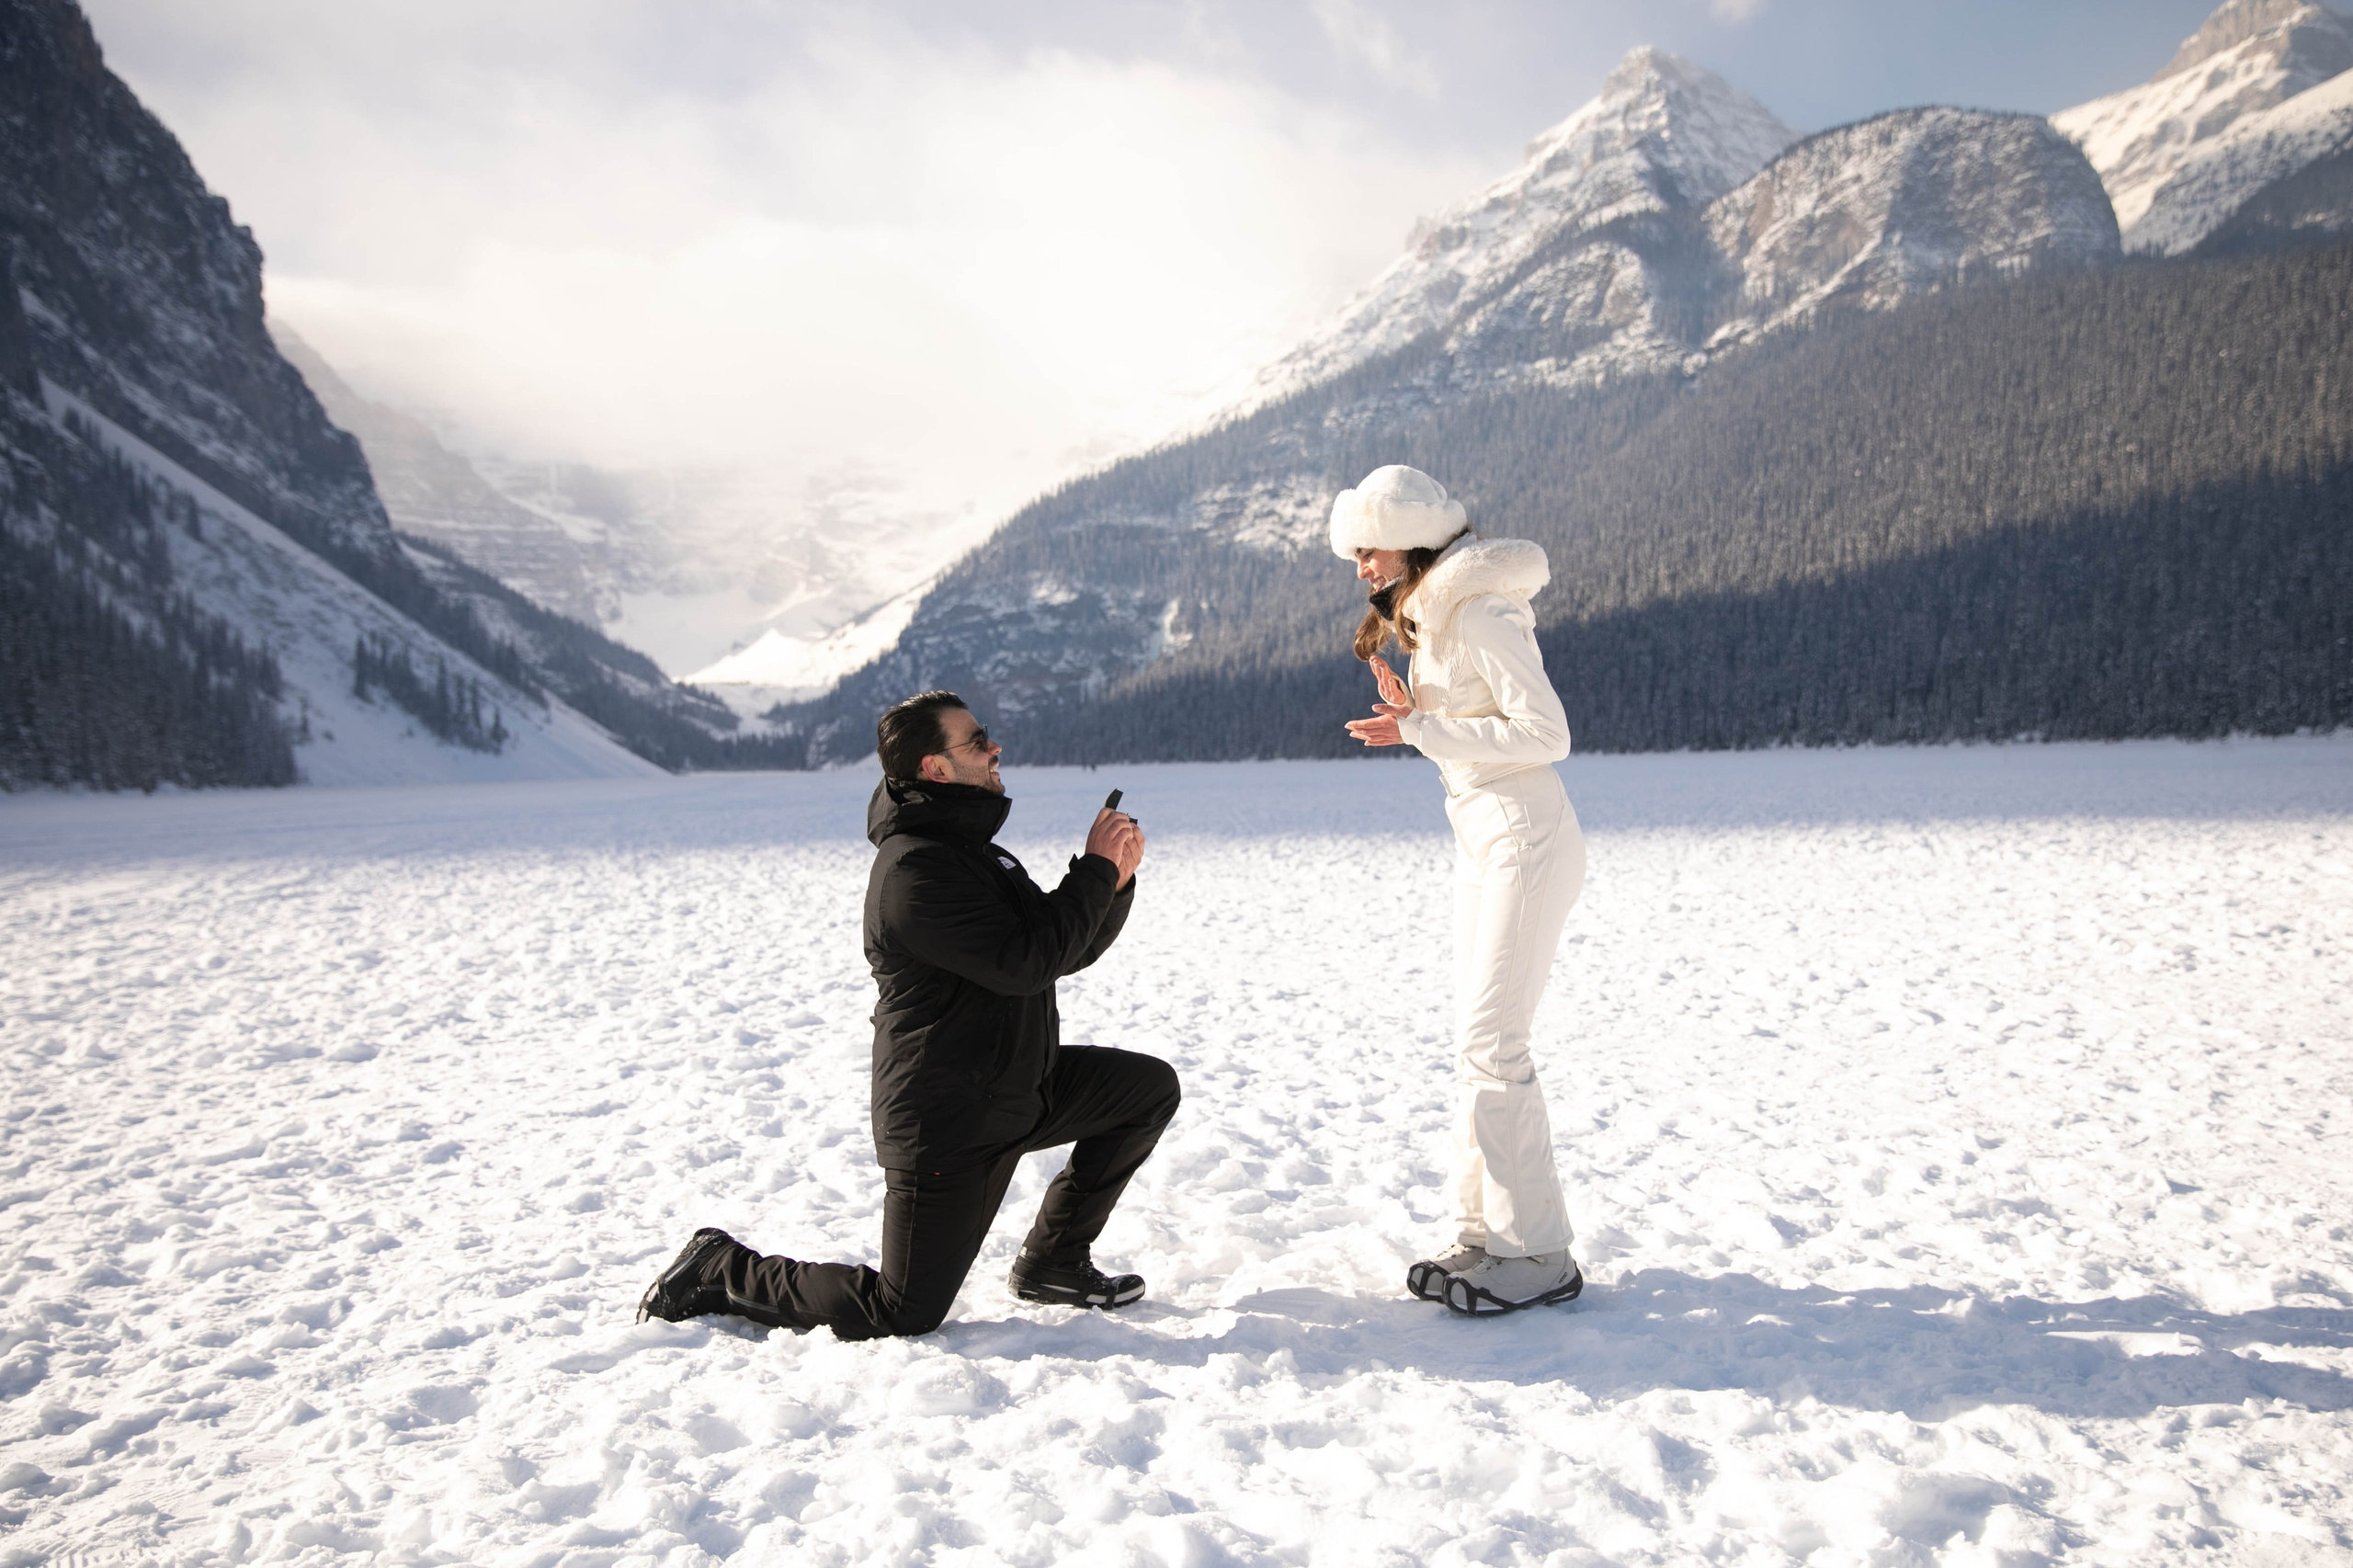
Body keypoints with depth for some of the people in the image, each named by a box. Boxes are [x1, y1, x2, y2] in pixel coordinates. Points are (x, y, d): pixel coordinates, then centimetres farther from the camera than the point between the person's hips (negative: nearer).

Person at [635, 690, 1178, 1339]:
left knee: (1151, 1087, 6)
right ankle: (720, 1272, 14)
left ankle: (1051, 1262, 15)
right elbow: (1025, 963, -28)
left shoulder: (972, 850, 12)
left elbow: (1068, 950, 14)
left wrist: (1115, 877, -3)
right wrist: (1097, 869, -18)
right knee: (905, 1316, -4)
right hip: (946, 1122, -9)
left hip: (1016, 1090, 9)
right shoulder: (915, 868, -21)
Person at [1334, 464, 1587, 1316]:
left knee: (1490, 1045, -9)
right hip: (1482, 839, 10)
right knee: (1479, 1043, 10)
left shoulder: (1480, 613, -15)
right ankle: (1483, 1235, 17)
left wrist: (1421, 731, -19)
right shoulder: (1433, 614, 15)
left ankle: (1537, 1254, 0)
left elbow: (1547, 733, -20)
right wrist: (1411, 714, 0)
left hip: (1525, 839, -10)